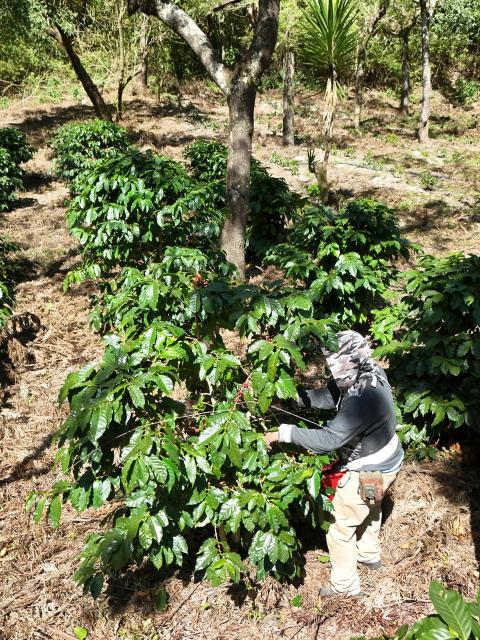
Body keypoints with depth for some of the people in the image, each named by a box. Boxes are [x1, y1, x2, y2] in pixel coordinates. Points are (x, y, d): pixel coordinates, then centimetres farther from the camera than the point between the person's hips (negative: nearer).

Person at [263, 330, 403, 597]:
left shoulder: (362, 400, -40)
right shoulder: (372, 373, -11)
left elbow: (328, 440, -40)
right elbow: (330, 396, -5)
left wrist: (283, 433, -36)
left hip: (368, 474, -9)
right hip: (387, 461, 9)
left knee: (341, 528, 11)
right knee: (370, 509, 34)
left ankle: (345, 584, 31)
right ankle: (370, 555, 59)